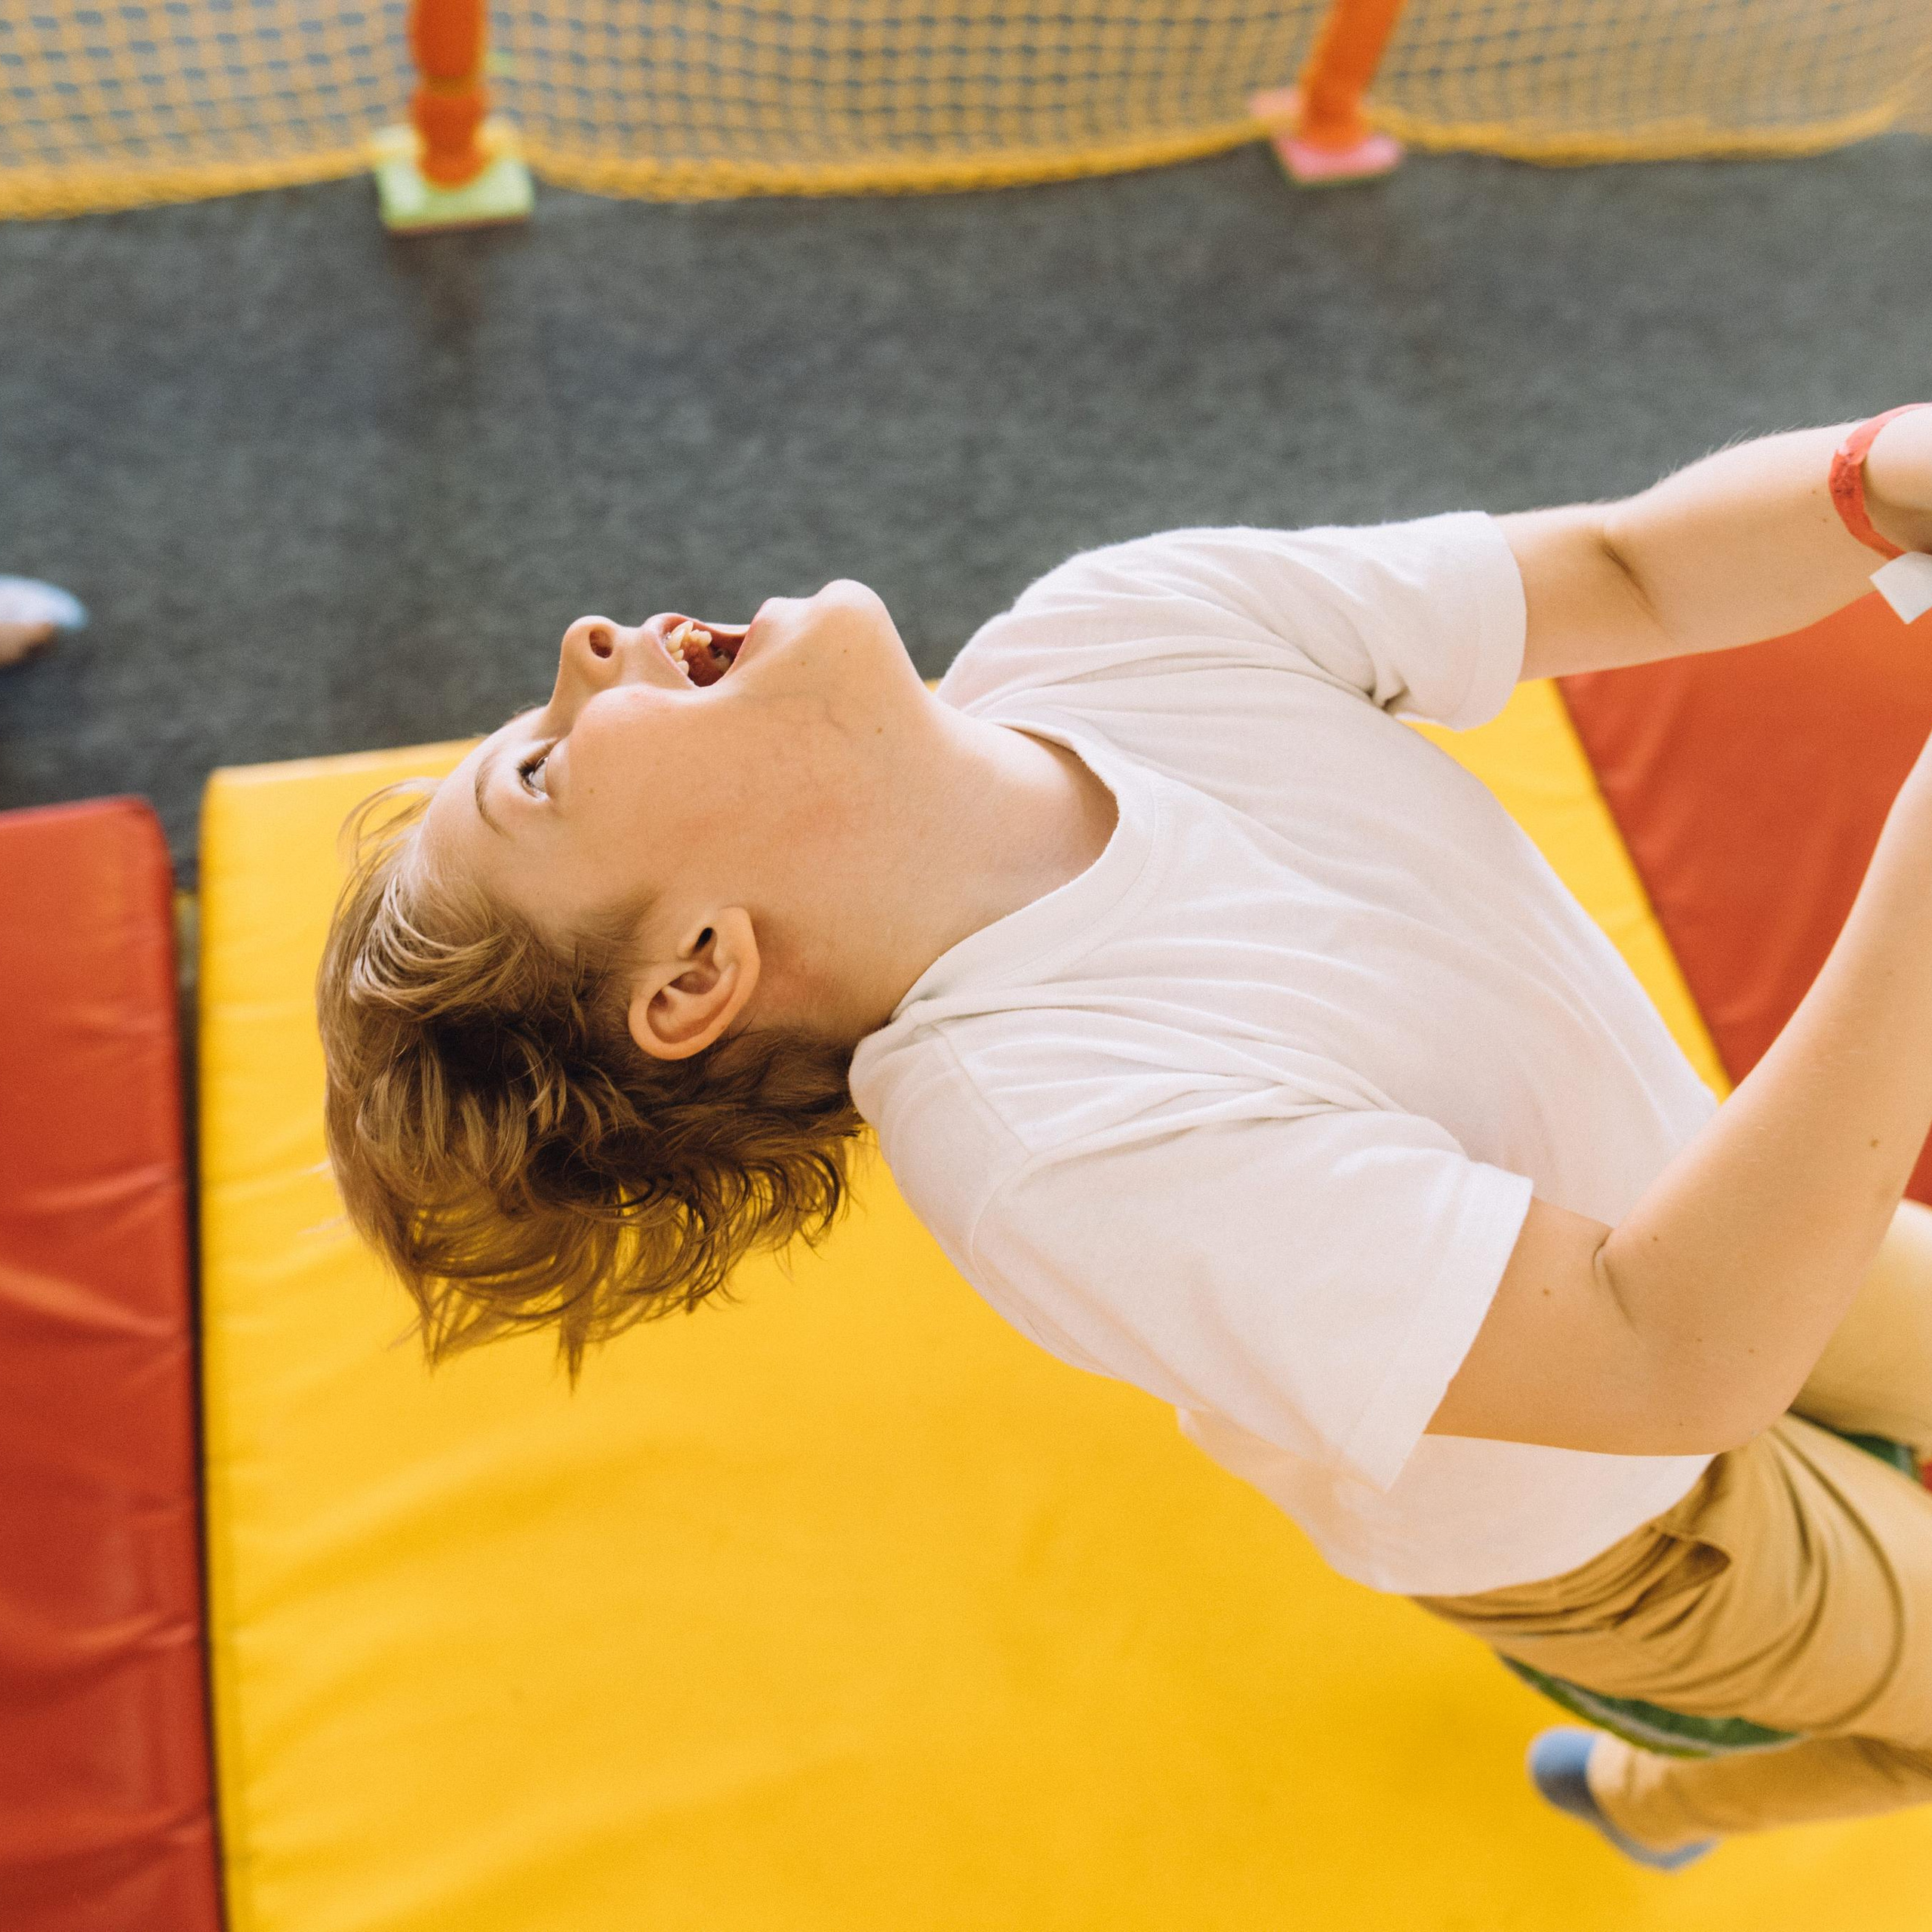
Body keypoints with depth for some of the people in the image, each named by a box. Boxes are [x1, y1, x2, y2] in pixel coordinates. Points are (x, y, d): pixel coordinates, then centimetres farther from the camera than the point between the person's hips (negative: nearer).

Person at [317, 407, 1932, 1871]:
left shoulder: (1121, 627, -21)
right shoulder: (1036, 1138, -42)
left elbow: (1636, 570, -15)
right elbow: (1677, 1353, -42)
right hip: (1598, 1506, -6)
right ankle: (1663, 1801, 45)